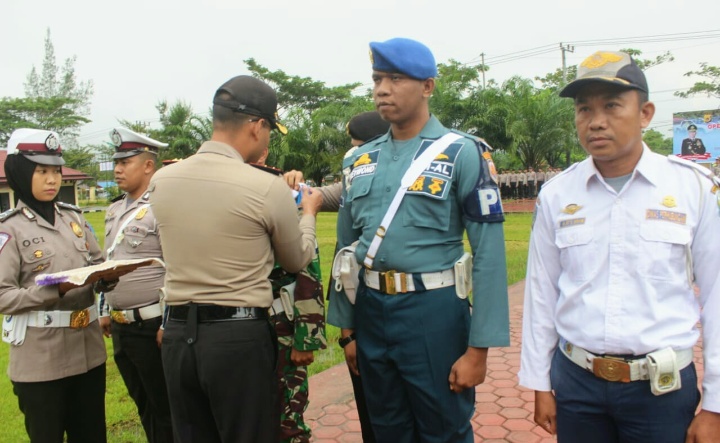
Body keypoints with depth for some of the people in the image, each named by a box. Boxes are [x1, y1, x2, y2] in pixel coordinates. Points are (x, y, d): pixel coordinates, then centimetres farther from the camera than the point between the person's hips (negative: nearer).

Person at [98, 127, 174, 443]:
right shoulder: (114, 210, 12)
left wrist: (167, 324, -19)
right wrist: (105, 311, 20)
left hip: (151, 325, -8)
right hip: (120, 325, 8)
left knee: (164, 408, 6)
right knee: (142, 404, 21)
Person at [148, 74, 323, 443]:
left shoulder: (161, 180, 0)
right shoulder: (269, 188, -14)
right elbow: (298, 261, 3)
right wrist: (308, 213, 22)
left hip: (177, 334, 5)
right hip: (240, 336, -5)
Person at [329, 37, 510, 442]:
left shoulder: (463, 153, -8)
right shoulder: (360, 161, 7)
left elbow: (489, 254, -11)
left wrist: (478, 348, -13)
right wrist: (346, 324, 12)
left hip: (433, 312, -5)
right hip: (371, 311, 5)